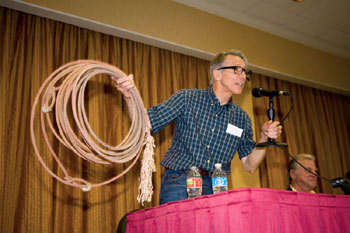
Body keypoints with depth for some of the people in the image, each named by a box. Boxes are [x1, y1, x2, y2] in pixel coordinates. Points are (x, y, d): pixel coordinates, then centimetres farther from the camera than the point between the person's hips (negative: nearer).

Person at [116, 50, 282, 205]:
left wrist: (265, 138, -5)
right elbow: (145, 124, -3)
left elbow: (250, 166, 11)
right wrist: (130, 96, -20)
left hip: (216, 189, 4)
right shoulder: (186, 98, 2)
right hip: (179, 183, -3)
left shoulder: (242, 118, 12)